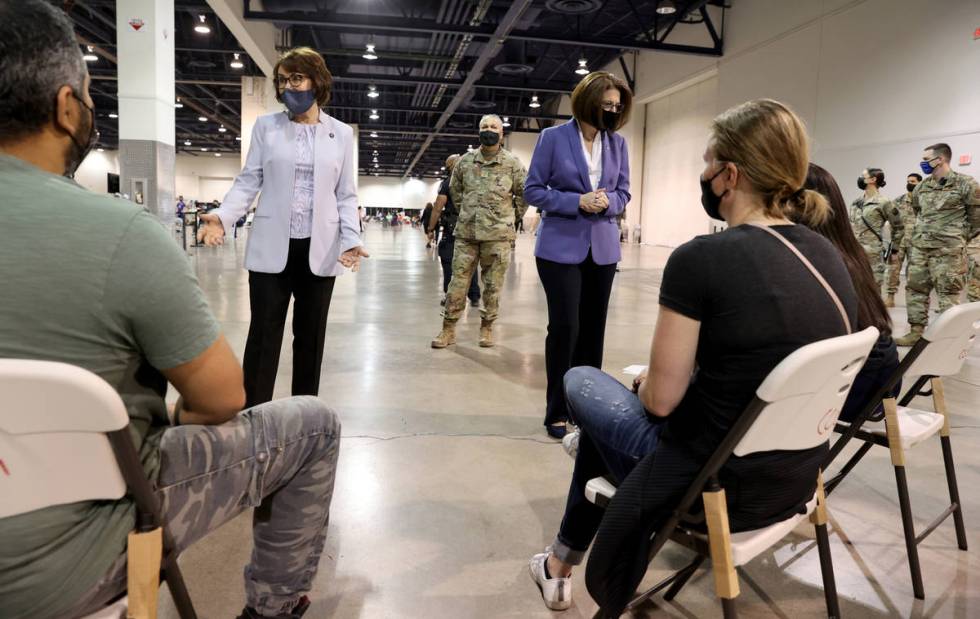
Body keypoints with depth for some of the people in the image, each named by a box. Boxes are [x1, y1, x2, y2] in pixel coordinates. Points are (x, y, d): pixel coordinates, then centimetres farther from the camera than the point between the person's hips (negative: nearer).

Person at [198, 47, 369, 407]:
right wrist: (223, 217, -14)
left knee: (310, 336, 9)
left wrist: (351, 238, -9)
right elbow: (248, 181, 4)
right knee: (263, 335, 1)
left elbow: (346, 195, 6)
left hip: (319, 249, 1)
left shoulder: (342, 133, 8)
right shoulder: (266, 126, 7)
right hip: (271, 247, 0)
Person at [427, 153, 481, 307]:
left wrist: (430, 228, -2)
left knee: (449, 263, 2)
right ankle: (474, 297, 11)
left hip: (452, 229, -4)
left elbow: (438, 208, -8)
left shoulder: (447, 183, -4)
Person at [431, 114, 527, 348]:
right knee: (458, 281, 3)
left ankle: (487, 327, 19)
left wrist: (512, 216, 7)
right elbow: (455, 188, 21)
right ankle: (448, 329, 12)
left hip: (498, 235, -2)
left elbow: (524, 193, 8)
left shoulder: (512, 163, -1)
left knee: (493, 285, 4)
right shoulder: (465, 161, 6)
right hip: (466, 232, 2)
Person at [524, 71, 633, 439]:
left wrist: (608, 201, -12)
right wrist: (577, 202, -16)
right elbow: (533, 190, -4)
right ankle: (557, 411, 6)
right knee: (564, 326, -7)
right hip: (561, 247, -4)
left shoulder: (618, 143, 7)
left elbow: (624, 193, 12)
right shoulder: (553, 137, -4)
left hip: (603, 248, 4)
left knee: (593, 328, 8)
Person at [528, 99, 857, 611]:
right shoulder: (827, 256, 1)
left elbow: (661, 400, -17)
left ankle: (562, 565, 38)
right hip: (795, 481, 7)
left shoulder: (701, 258, -22)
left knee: (581, 381, 18)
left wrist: (645, 382, 7)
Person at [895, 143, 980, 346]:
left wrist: (959, 238, 3)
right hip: (919, 247, 6)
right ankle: (916, 331, 14)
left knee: (948, 292, -2)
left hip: (948, 249, -6)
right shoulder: (921, 187, 11)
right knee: (915, 289, 7)